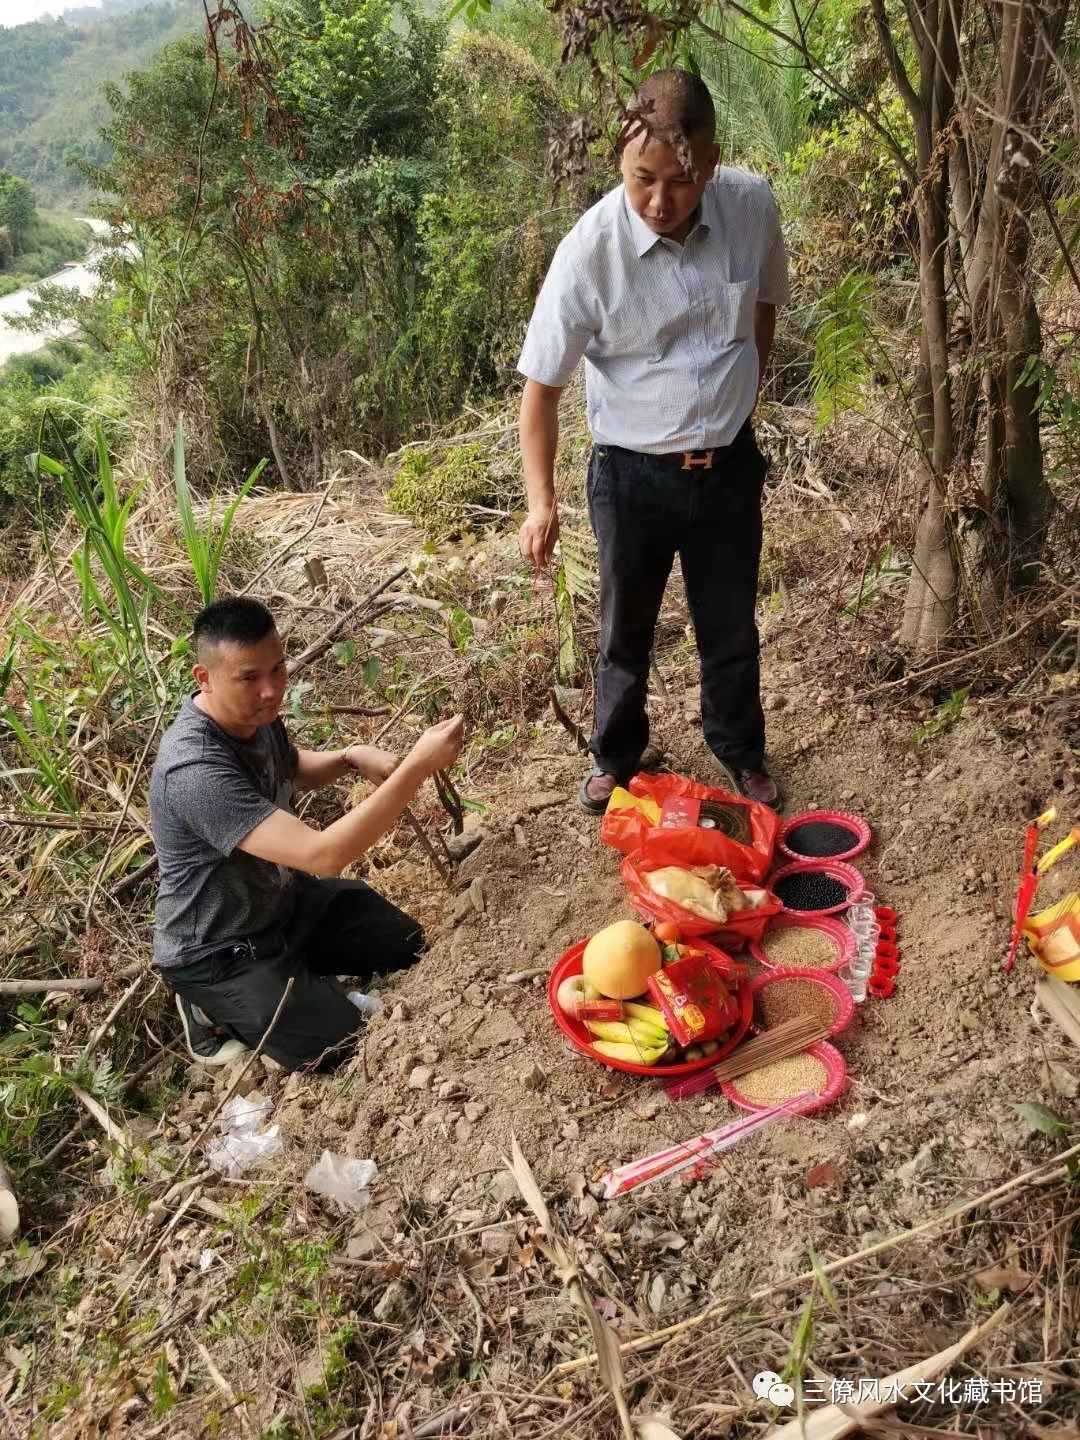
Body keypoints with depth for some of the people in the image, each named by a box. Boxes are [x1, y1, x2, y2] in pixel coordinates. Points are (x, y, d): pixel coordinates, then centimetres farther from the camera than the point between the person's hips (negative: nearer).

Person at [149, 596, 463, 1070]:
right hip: (218, 953, -8)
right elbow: (323, 856, -43)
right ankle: (213, 1010, 8)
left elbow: (290, 772, 14)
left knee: (409, 948, 11)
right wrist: (418, 766, -44)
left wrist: (349, 758, -9)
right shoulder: (195, 772, -39)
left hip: (285, 898, 8)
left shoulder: (255, 711, -10)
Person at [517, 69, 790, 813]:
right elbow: (542, 383, -13)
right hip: (632, 475, -2)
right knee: (626, 632, 16)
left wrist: (742, 400, 13)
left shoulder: (753, 206, -11)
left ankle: (741, 754, 42)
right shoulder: (590, 249, -20)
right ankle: (617, 756, 40)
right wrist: (542, 498, -20)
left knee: (731, 630, 17)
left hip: (729, 466, 3)